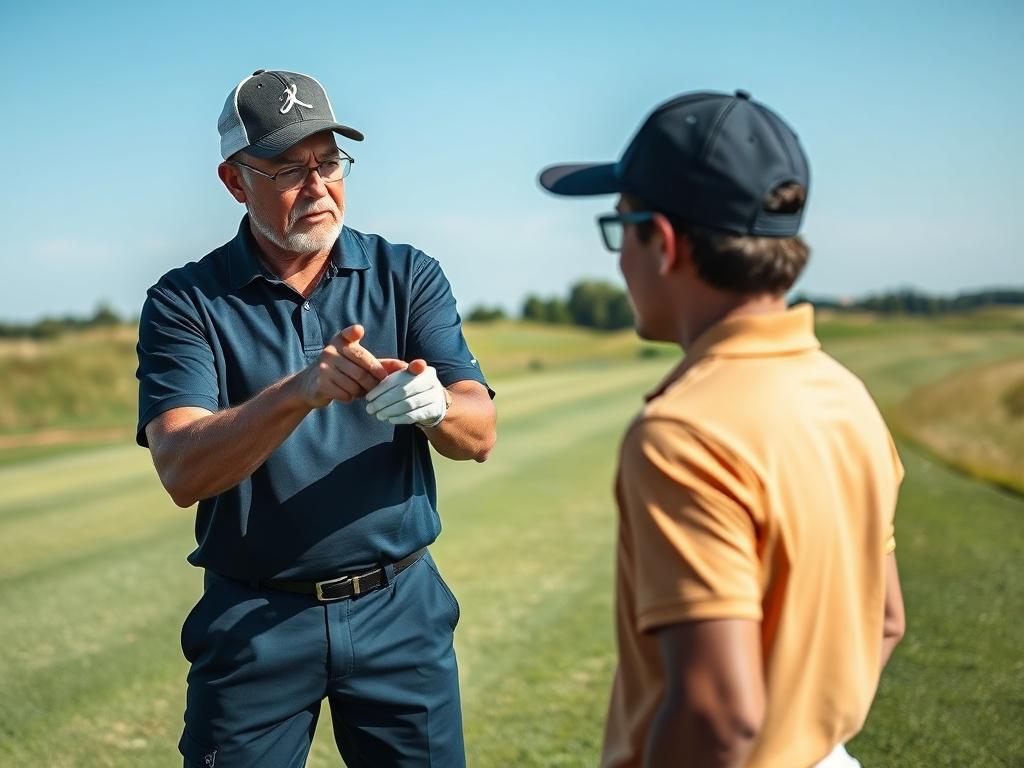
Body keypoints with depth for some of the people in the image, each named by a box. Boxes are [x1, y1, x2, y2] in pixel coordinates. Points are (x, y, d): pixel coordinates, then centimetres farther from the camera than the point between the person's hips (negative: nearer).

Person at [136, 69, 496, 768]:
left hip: (400, 608, 2)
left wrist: (434, 407, -30)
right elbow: (181, 473, -17)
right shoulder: (184, 302, -5)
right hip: (253, 622, -1)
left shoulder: (409, 276, 1)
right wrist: (299, 392, -33)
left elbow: (480, 436, -7)